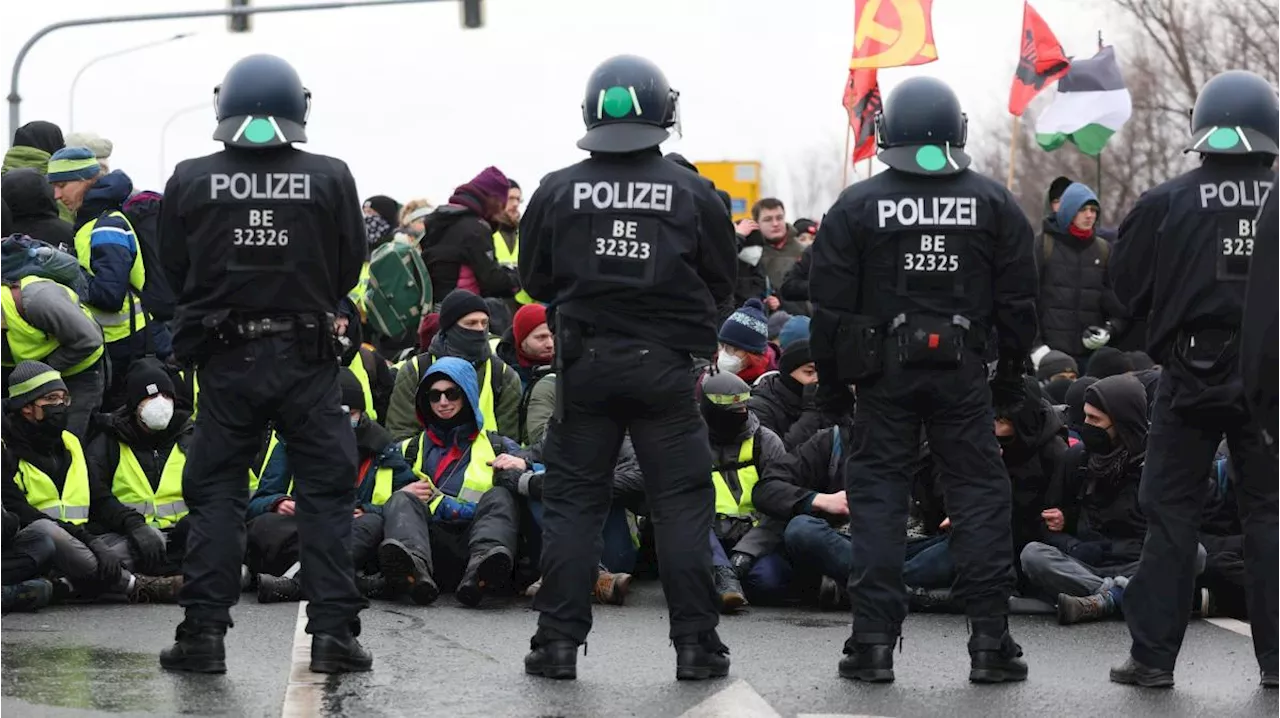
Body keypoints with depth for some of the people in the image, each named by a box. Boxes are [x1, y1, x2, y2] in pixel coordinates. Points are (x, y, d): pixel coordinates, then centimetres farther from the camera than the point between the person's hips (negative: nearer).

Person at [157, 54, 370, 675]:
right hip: (307, 358, 0)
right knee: (326, 491, 7)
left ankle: (204, 630, 3)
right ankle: (333, 630, 2)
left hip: (225, 359, 1)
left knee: (215, 493, 8)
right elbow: (350, 268, 3)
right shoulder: (331, 179, -6)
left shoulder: (190, 181, -5)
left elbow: (175, 271, 4)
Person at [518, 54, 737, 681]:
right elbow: (723, 285, 5)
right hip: (664, 365, -1)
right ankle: (695, 643, 4)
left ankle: (558, 641, 6)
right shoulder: (692, 192, -5)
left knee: (572, 501, 8)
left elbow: (535, 280, 9)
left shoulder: (558, 191, -3)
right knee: (682, 503, 5)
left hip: (585, 363, 1)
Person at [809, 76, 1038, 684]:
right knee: (980, 495, 5)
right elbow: (1019, 302, 6)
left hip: (883, 372, -1)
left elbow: (829, 306, 0)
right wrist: (1011, 376, 15)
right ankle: (990, 641, 1)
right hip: (963, 372, 1)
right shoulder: (994, 203, 3)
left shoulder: (857, 206, -1)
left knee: (877, 496, 4)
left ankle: (874, 641, 0)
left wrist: (832, 381, 9)